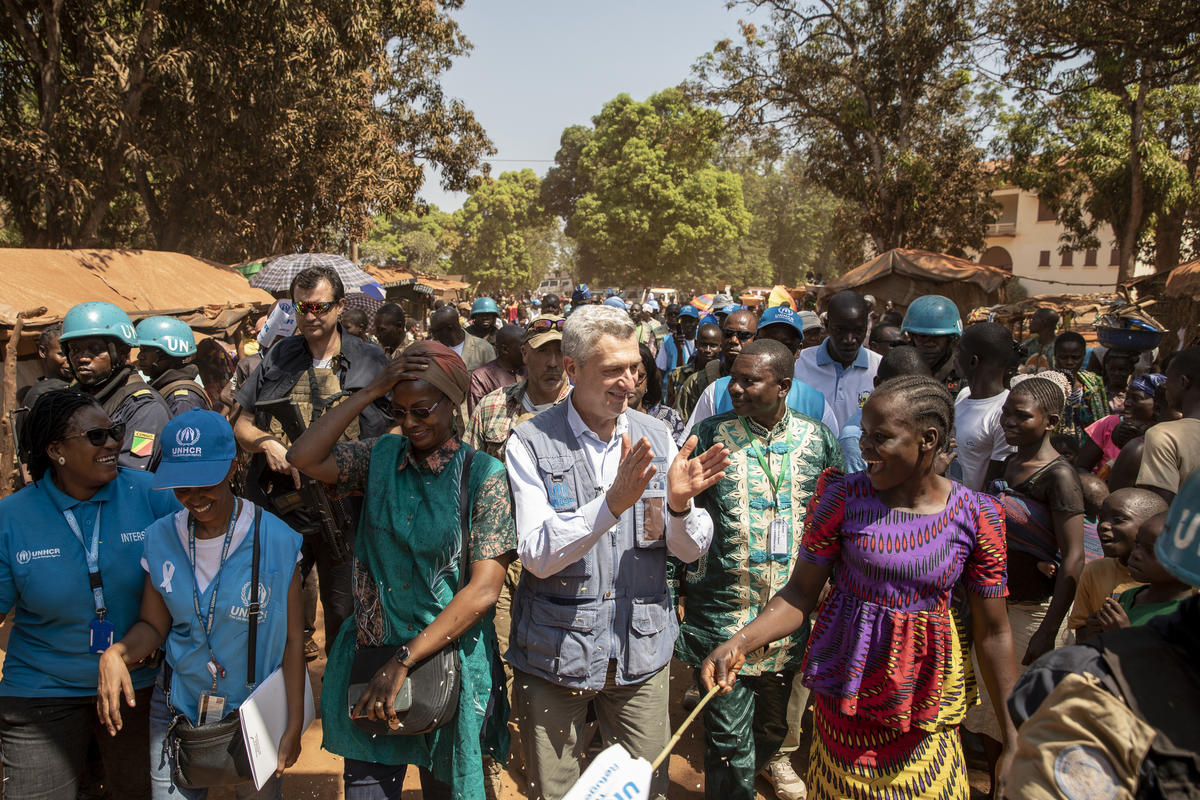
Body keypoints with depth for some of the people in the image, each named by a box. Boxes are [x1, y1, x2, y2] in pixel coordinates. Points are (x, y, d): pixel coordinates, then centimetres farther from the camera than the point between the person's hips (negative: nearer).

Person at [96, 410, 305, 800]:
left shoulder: (275, 541, -16)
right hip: (177, 710, 3)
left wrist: (294, 726, -9)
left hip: (255, 717, -2)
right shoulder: (160, 538, -5)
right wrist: (115, 654, -19)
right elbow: (153, 625, 3)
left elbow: (292, 639, -11)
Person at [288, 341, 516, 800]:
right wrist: (369, 392, -13)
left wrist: (405, 660, -17)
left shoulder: (484, 475, -11)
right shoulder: (383, 457, 3)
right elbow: (304, 458, -11)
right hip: (372, 658, 3)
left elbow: (484, 590, -16)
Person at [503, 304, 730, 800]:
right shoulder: (531, 443, -10)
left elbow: (691, 551, 0)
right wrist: (613, 503, -31)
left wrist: (680, 505, -22)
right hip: (554, 655, -2)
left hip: (641, 651, 3)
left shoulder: (656, 438, 0)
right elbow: (536, 556, -18)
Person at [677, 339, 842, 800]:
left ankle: (762, 762, 53)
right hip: (723, 616, -3)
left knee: (775, 718, 23)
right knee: (729, 734, 1)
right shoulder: (711, 435, -7)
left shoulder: (818, 440, -2)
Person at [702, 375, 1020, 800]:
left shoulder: (976, 516, -9)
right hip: (847, 689, 0)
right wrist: (740, 642, -23)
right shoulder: (844, 497, -11)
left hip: (927, 703, 0)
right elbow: (801, 592, -6)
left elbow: (992, 631, -2)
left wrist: (1014, 740, 1)